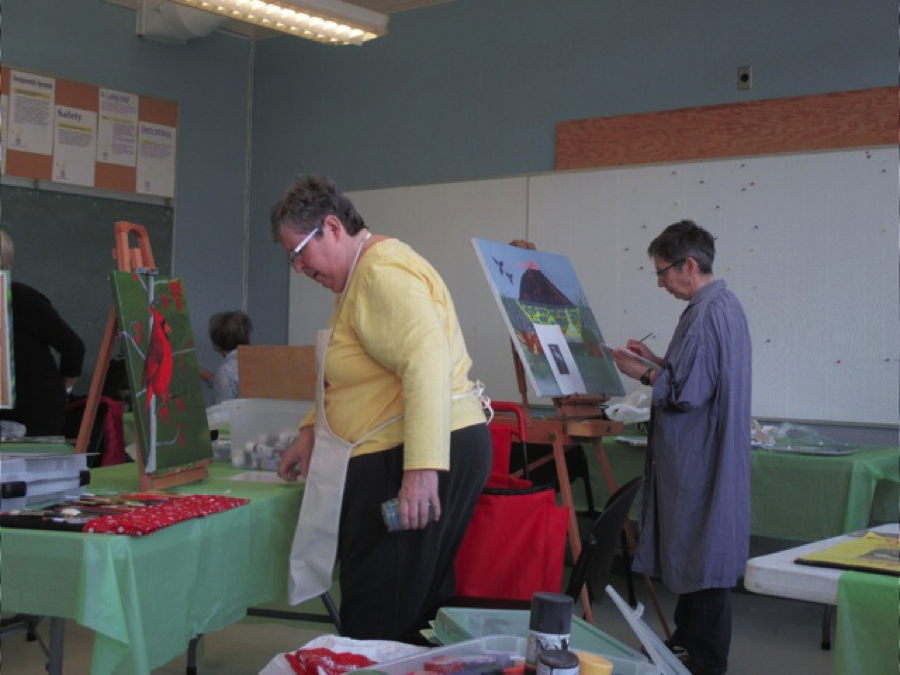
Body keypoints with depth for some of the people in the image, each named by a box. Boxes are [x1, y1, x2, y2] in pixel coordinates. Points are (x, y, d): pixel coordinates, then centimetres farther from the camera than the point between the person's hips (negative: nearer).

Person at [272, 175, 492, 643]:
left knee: (379, 622, -7)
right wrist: (311, 432, 20)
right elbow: (354, 372, 29)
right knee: (417, 610, 14)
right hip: (401, 456, 11)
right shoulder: (360, 276, 20)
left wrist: (422, 468, -33)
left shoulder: (383, 273, -14)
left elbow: (428, 362, -27)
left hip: (424, 458, -11)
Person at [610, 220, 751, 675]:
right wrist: (656, 359, 13)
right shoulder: (727, 304, 11)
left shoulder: (705, 315, -21)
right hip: (707, 454, 10)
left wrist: (640, 373, -9)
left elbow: (684, 392, -23)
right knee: (695, 550, 18)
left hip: (697, 461, -10)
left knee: (701, 554, 0)